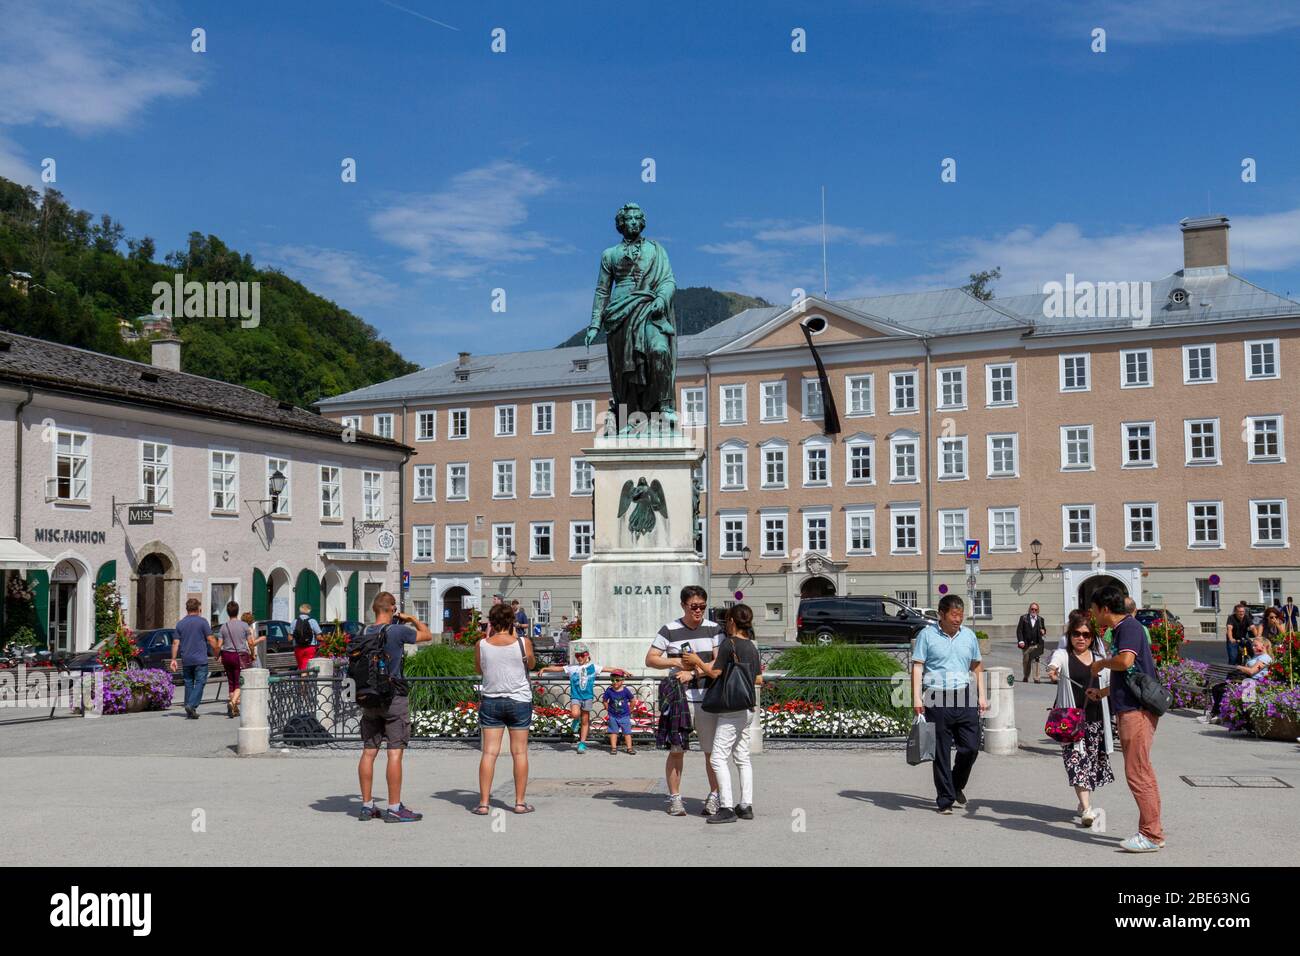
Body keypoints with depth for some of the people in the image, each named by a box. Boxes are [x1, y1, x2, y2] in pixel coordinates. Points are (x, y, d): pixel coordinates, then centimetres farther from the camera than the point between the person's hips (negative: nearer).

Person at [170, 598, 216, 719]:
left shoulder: (180, 623, 8)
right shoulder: (202, 621, -4)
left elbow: (175, 643, 5)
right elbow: (211, 640, -5)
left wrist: (173, 659, 8)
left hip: (186, 660, 4)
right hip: (200, 659, -4)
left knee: (189, 683, 10)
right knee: (200, 683, -3)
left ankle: (190, 712, 11)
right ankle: (191, 705, -20)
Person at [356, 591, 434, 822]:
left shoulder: (364, 633, 4)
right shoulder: (397, 631, -13)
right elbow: (427, 635, 1)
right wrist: (412, 619, 17)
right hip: (393, 699, -6)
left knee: (368, 752, 10)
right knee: (394, 753, -3)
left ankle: (367, 805, 16)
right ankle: (394, 809, -1)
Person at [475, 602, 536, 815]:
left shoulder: (481, 645, -6)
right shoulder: (523, 643, -9)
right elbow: (531, 664, 10)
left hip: (490, 701, 1)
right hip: (519, 701, -1)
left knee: (489, 752, 3)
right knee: (519, 752, 6)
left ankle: (483, 803, 2)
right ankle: (520, 802, 10)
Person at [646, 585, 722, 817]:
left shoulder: (713, 629, 6)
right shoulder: (669, 630, 2)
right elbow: (650, 659, 2)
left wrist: (693, 672, -13)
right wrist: (676, 662, -13)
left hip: (708, 698, 1)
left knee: (713, 750, 2)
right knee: (676, 750, 1)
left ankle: (714, 797, 14)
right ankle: (674, 798, 10)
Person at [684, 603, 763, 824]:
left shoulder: (728, 643, -12)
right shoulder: (752, 647, 10)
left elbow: (715, 673, -13)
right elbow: (758, 679, 13)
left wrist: (697, 661, 0)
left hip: (731, 709, -8)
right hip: (749, 708, 8)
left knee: (718, 758, -7)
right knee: (742, 758, 14)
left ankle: (727, 808, -11)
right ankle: (746, 805, 14)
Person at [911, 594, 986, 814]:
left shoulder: (969, 635, 13)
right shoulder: (927, 635, 1)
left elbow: (977, 666, 22)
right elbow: (917, 666, -2)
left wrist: (982, 695, 15)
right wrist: (917, 697, -11)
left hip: (964, 698, 4)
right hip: (937, 700, -4)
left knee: (971, 747, 2)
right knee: (941, 752, 1)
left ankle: (957, 786, 27)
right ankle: (945, 799, 9)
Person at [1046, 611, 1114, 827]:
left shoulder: (1100, 658, 12)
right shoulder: (1063, 655, 1)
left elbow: (1112, 684, 14)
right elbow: (1055, 663, -22)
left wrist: (1101, 692, -8)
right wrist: (1052, 670, -46)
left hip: (1095, 718, 4)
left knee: (1093, 760, 10)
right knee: (1076, 760, -14)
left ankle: (1084, 800, 32)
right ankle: (1087, 809, -19)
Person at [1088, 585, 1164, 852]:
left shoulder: (1129, 627, -12)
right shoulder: (1120, 630, 18)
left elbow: (1125, 661, -30)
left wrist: (1101, 663, -12)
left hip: (1137, 710, -11)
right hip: (1130, 709, 11)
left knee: (1137, 772, -8)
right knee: (1141, 772, 13)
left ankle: (1151, 835, -3)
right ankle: (1152, 832, 20)